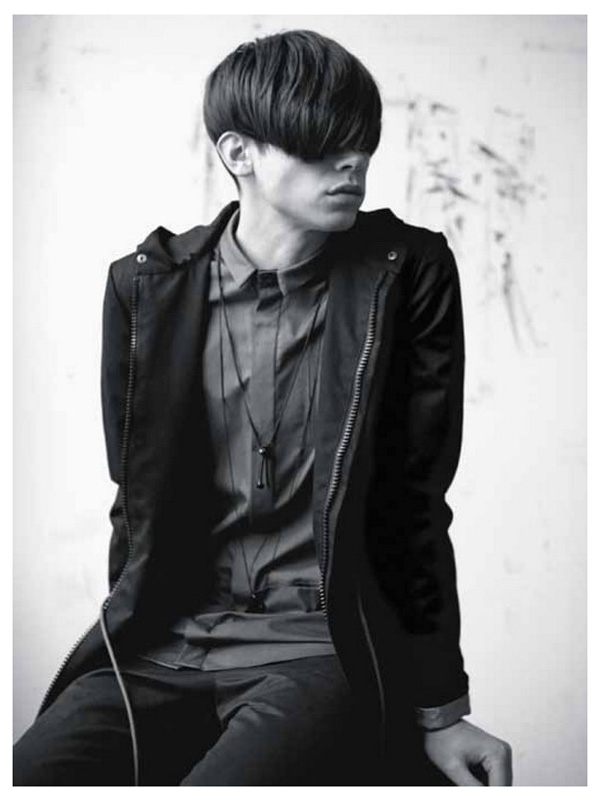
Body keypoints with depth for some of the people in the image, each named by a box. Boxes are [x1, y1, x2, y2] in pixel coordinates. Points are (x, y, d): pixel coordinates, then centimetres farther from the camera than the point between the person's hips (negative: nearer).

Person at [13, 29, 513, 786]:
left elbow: (414, 500, 1)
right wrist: (130, 650, 12)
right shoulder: (148, 285, 2)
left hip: (328, 645, -2)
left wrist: (439, 710, 4)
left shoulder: (407, 275, -2)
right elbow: (136, 497, 11)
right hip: (166, 645, 3)